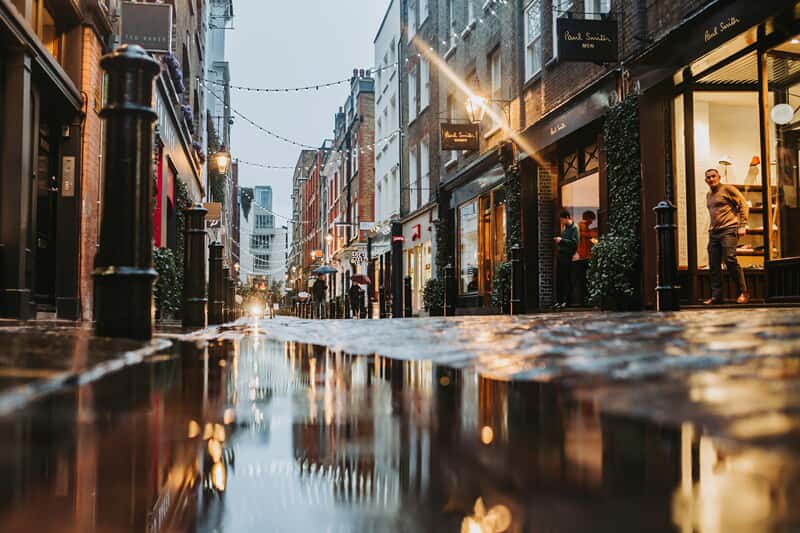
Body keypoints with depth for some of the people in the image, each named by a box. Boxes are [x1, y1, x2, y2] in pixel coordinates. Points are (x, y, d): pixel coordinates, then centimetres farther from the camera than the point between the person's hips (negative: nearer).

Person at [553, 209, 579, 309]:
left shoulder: (574, 228, -8)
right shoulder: (565, 228, 17)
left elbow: (574, 243, -17)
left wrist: (562, 240, -16)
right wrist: (559, 240, 11)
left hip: (568, 257, -8)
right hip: (561, 256, 8)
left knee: (567, 280, -4)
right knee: (559, 279, 7)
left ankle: (566, 301, 2)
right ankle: (559, 301, 12)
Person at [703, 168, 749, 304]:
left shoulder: (728, 189, -1)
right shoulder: (708, 195, 20)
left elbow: (743, 205, -5)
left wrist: (742, 226, -12)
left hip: (728, 230, -7)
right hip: (713, 232, 7)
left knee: (730, 260, -18)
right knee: (714, 265, 3)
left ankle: (743, 292, -8)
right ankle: (716, 295, 6)